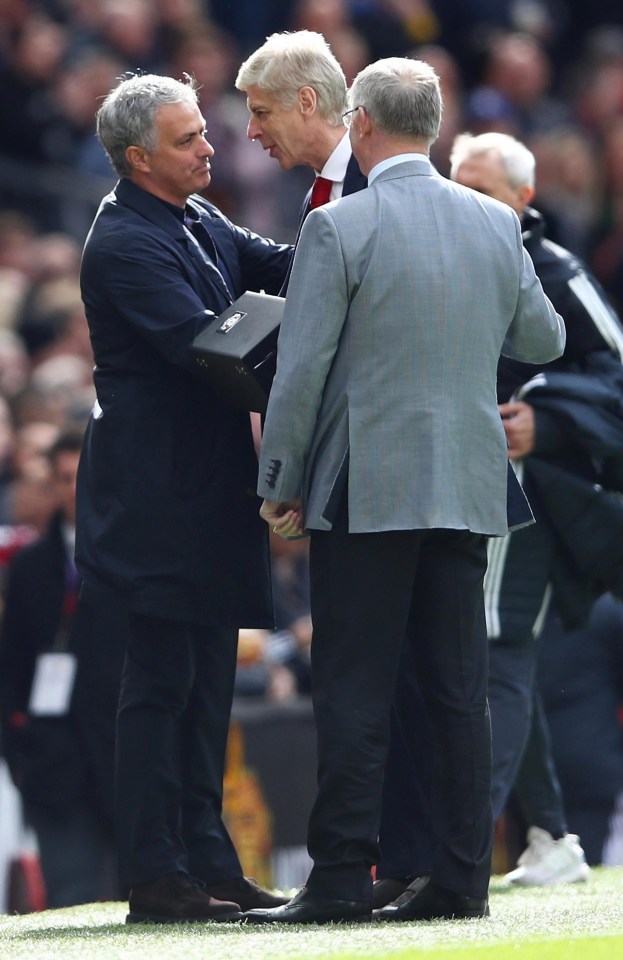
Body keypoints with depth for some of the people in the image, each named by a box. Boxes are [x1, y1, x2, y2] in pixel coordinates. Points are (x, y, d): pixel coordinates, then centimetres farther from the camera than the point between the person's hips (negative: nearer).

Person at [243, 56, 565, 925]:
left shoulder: (338, 228, -10)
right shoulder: (496, 225, 5)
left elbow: (301, 367, -10)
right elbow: (544, 341, 18)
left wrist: (279, 485, -1)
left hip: (365, 492, -5)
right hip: (466, 490, 5)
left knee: (354, 692, -2)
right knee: (459, 687, 6)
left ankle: (342, 878, -4)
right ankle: (462, 877, 6)